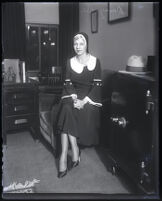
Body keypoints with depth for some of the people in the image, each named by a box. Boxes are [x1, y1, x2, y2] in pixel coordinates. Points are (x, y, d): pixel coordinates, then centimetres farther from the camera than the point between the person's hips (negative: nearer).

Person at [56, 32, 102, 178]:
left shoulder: (95, 61, -1)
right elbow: (68, 83, 2)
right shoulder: (70, 62, 7)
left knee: (88, 111, -31)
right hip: (73, 95, 2)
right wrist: (74, 98, -18)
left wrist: (84, 101, -19)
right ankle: (74, 149, -26)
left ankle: (64, 154, -24)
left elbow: (97, 85, -6)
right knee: (67, 110, -29)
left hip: (90, 96, -2)